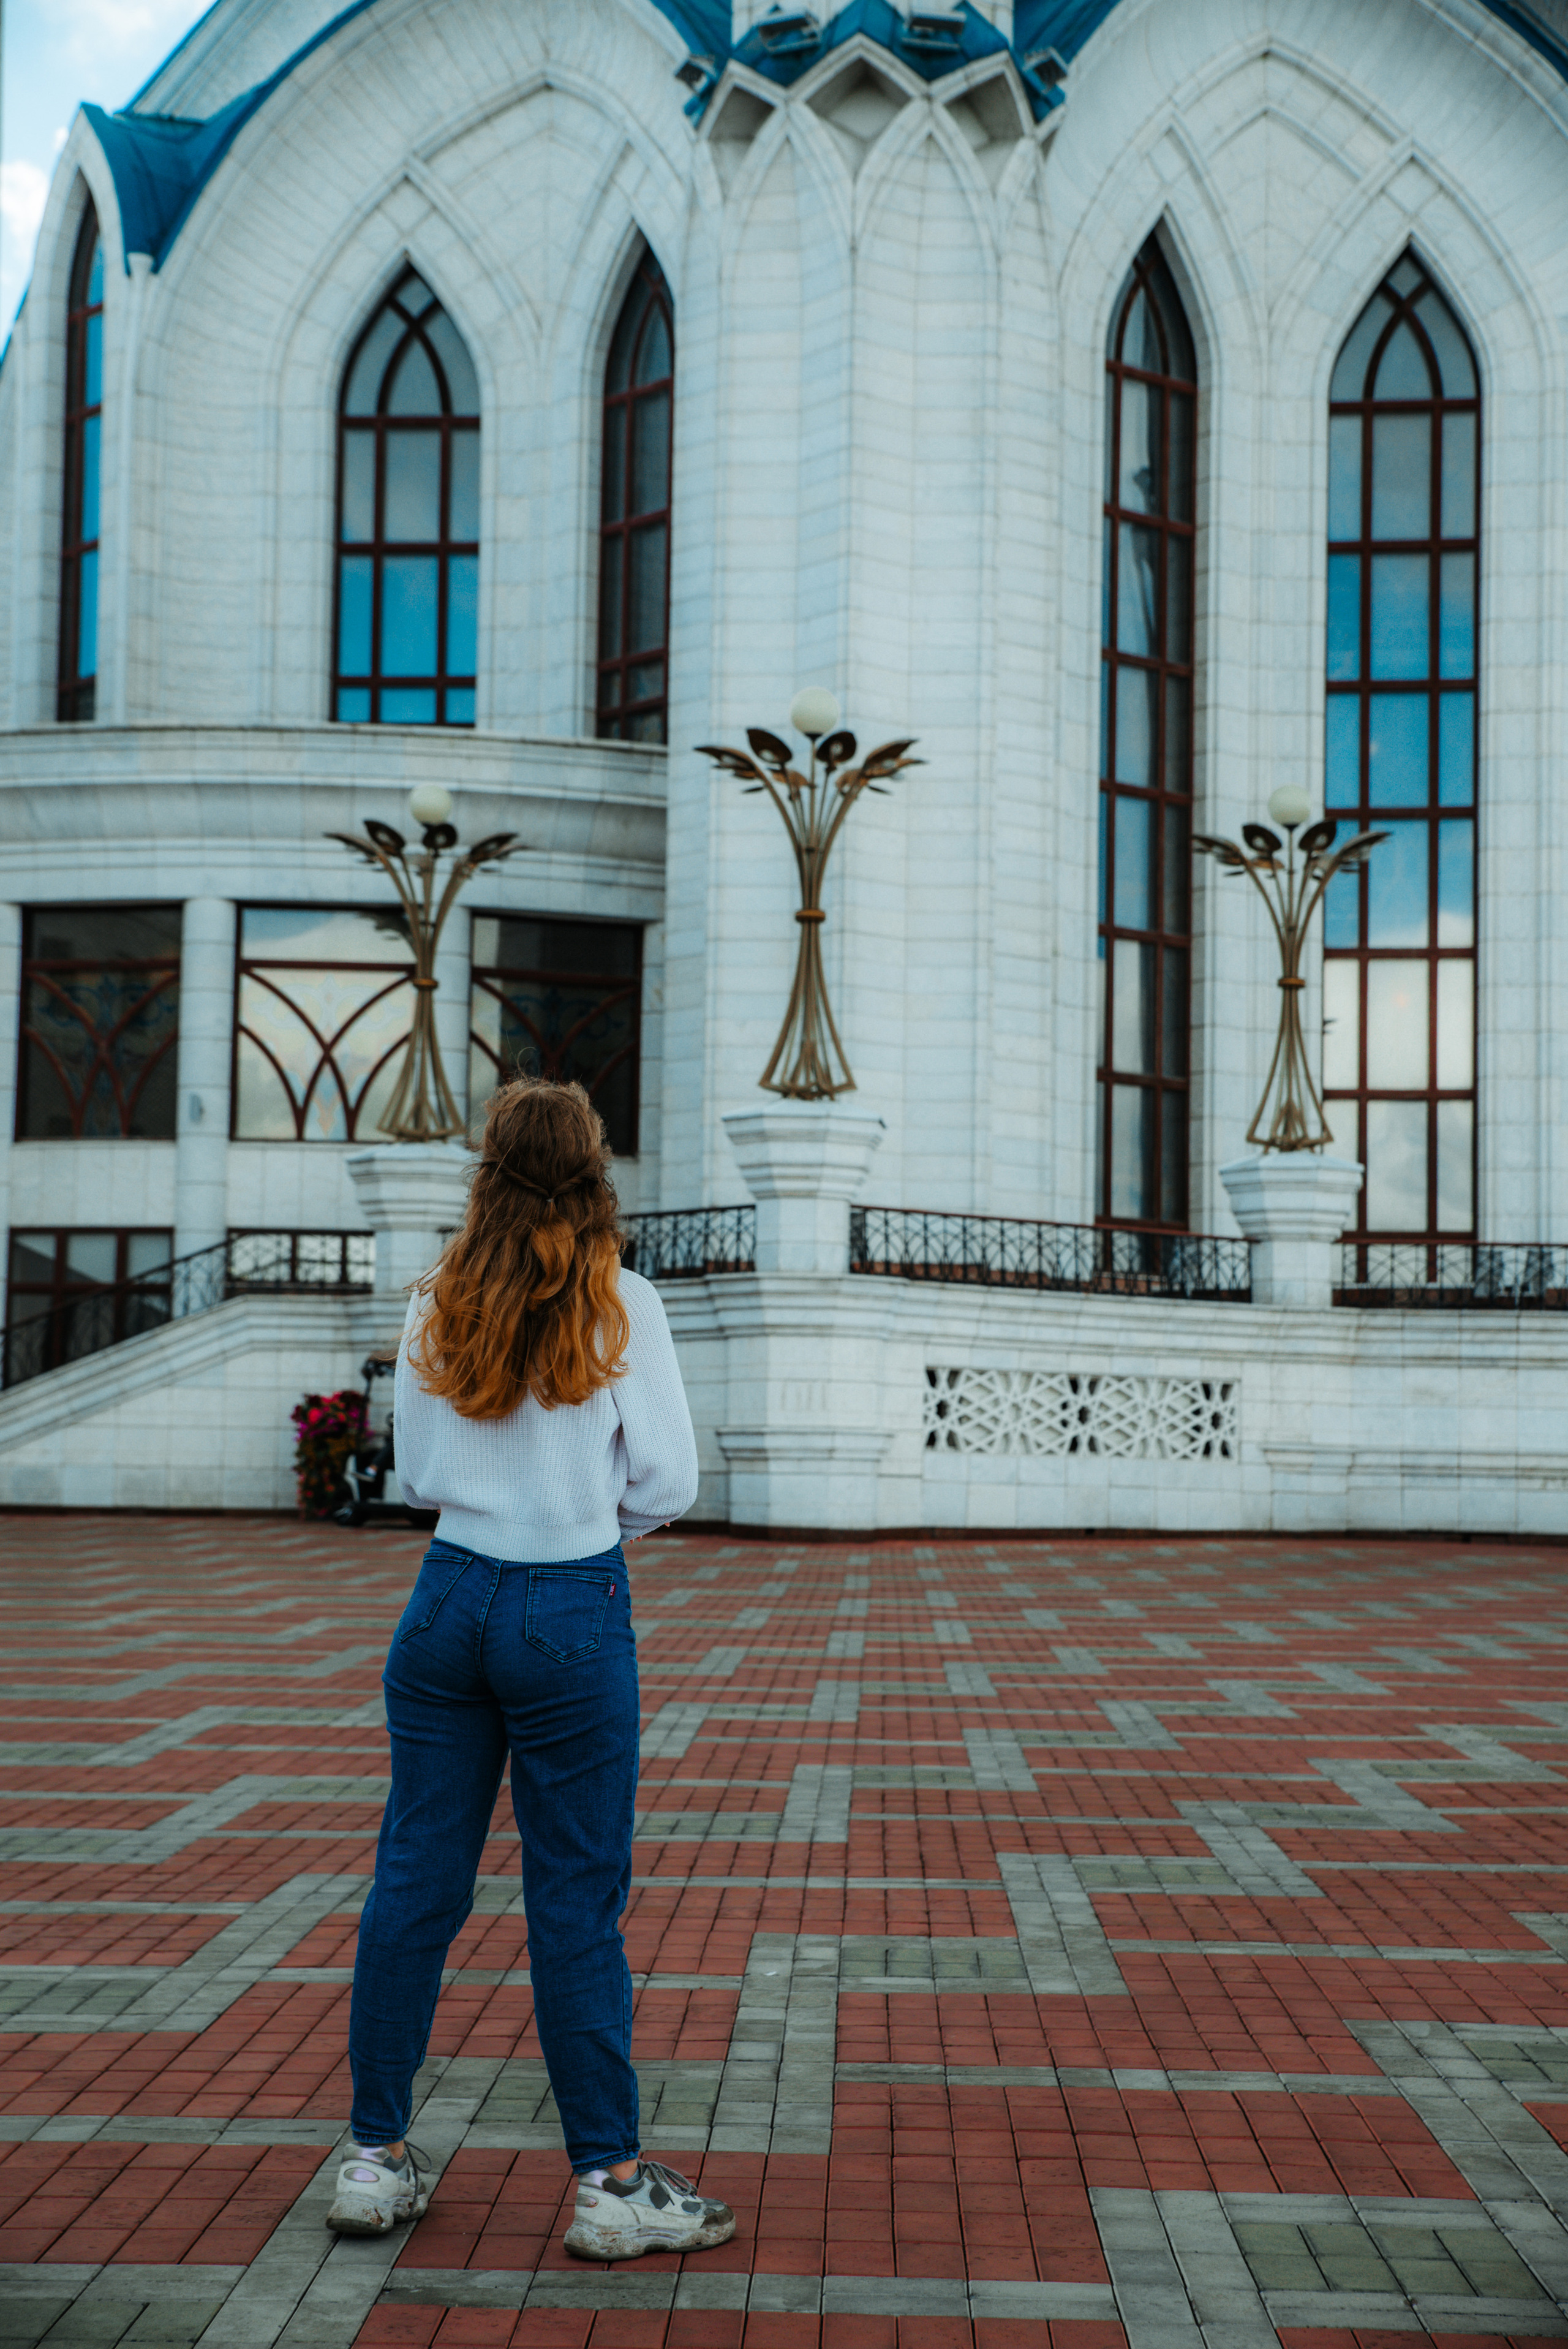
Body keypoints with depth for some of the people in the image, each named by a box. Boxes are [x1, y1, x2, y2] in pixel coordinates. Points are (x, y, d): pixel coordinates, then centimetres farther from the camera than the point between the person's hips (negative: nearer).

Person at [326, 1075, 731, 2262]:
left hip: (448, 1597, 4)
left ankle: (378, 2158, 20)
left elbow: (413, 1472, 9)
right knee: (578, 1899, 2)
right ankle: (613, 2183, 10)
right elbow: (668, 1482, -6)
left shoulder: (439, 1306, 2)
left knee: (416, 1878, 11)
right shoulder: (620, 1305, -8)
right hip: (573, 1611, -4)